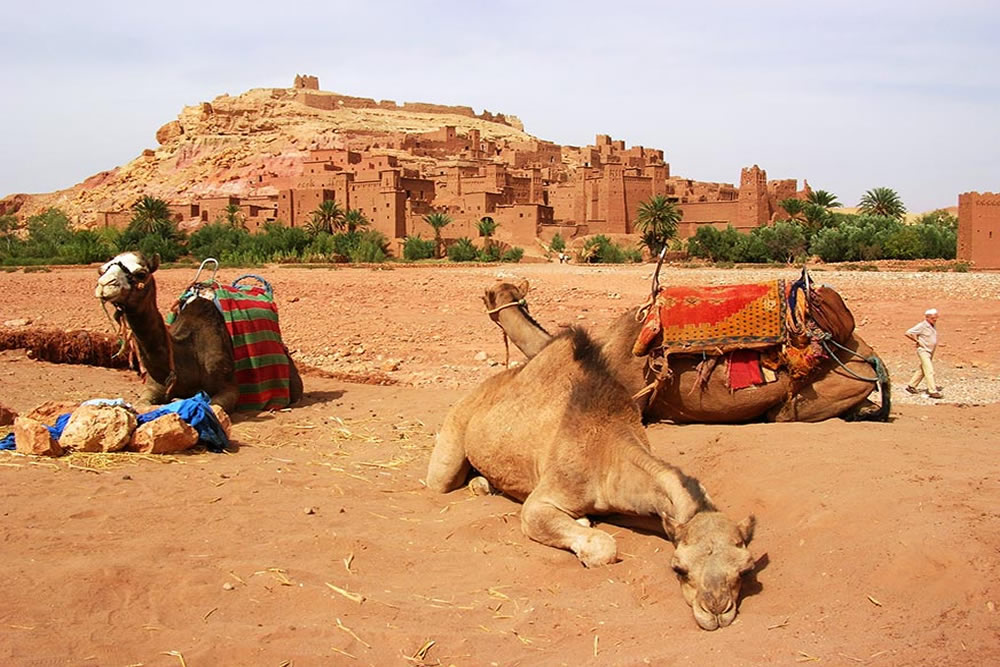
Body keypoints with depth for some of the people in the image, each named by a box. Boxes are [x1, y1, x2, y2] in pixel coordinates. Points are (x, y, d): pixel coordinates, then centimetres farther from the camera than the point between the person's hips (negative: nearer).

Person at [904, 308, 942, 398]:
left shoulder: (934, 325, 8)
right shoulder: (921, 326, -17)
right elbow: (908, 333, -19)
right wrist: (918, 341, -13)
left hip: (930, 352, 9)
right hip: (923, 351, -9)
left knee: (922, 370, 16)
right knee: (929, 371, -13)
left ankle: (911, 386, 27)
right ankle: (932, 391, -13)